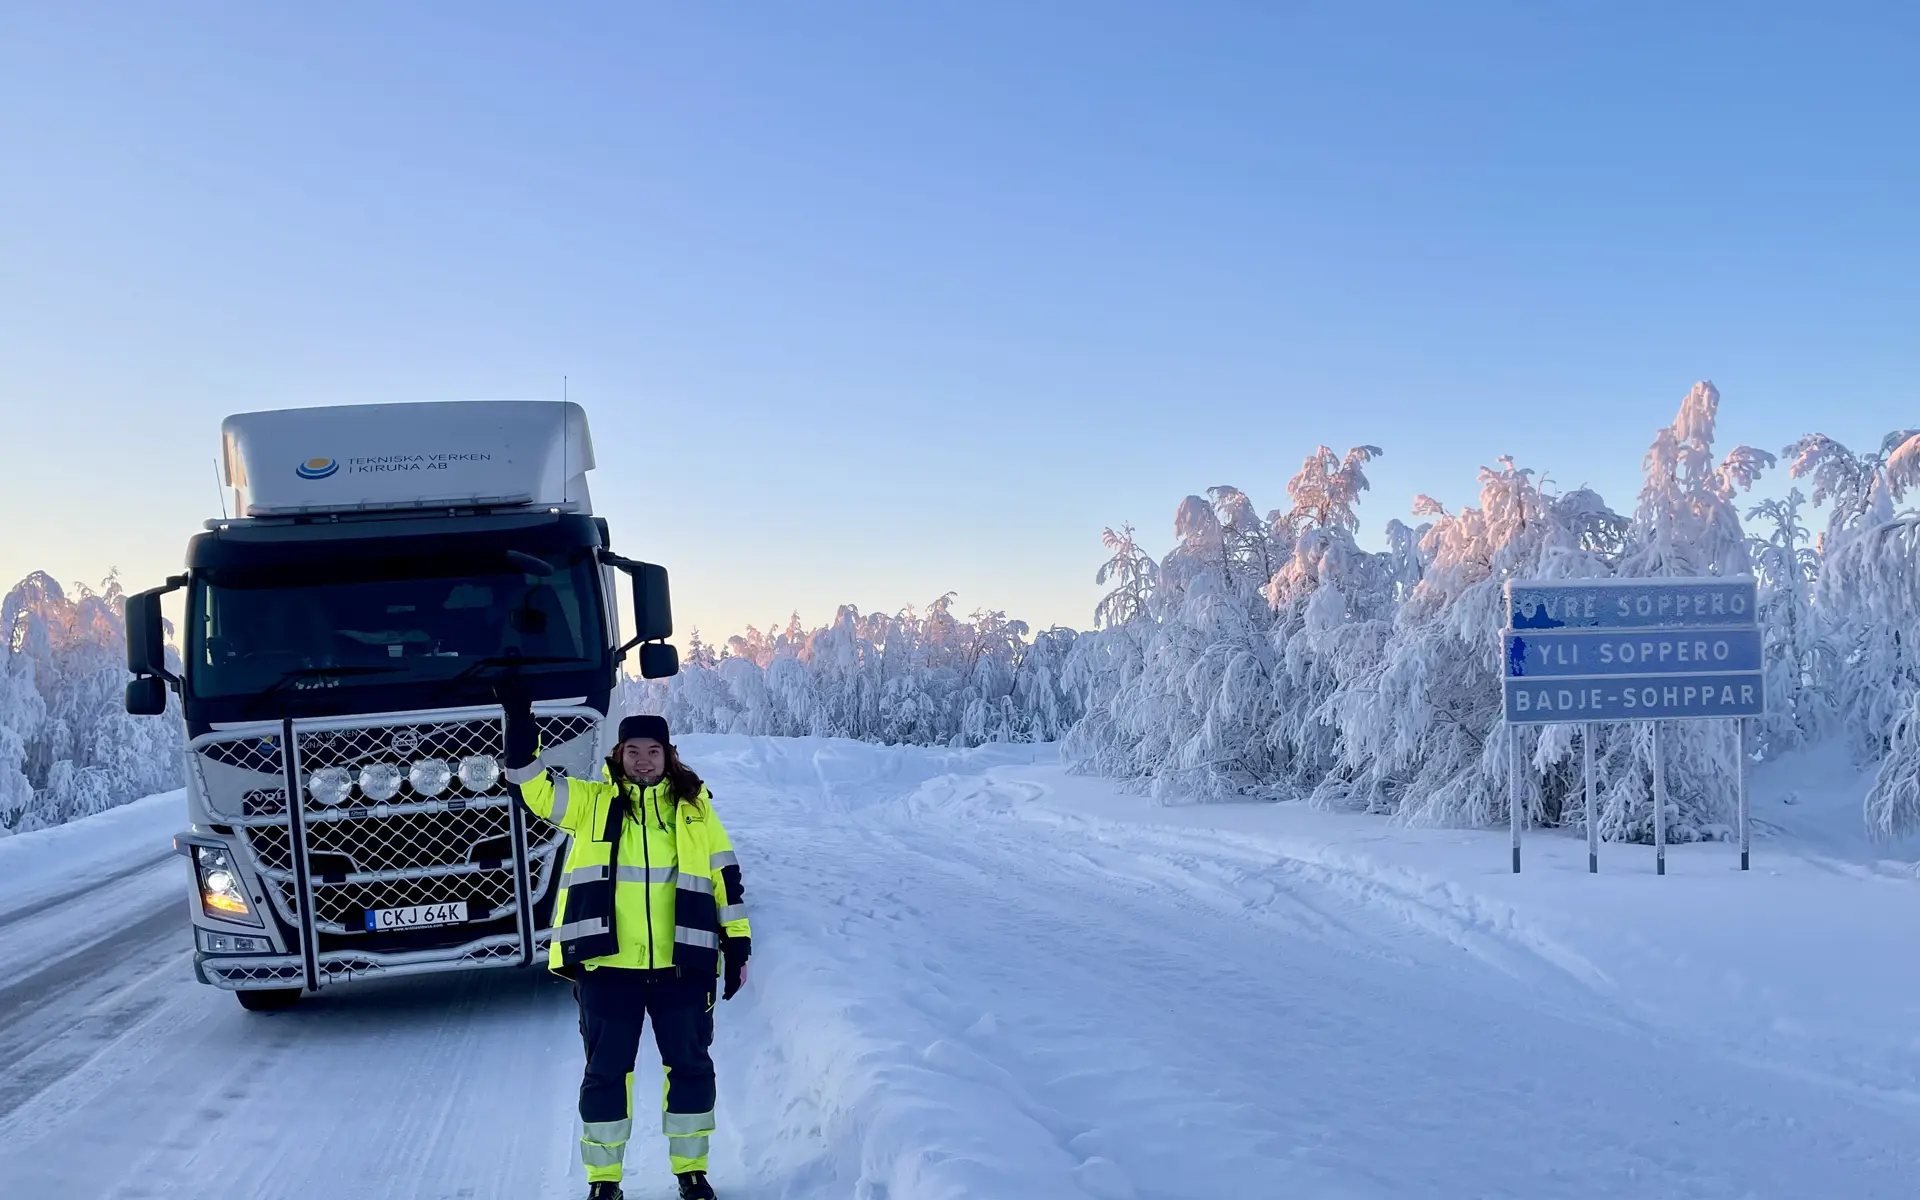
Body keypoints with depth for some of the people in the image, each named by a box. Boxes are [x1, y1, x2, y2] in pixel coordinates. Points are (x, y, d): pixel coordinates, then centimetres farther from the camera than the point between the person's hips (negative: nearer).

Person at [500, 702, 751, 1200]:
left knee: (691, 1066, 6)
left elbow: (725, 875, 10)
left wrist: (737, 942, 7)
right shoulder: (592, 802, 7)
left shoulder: (695, 807, 9)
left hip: (682, 963, 1)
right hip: (607, 962, -1)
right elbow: (533, 787, -3)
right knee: (606, 1071, 4)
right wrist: (519, 721, -15)